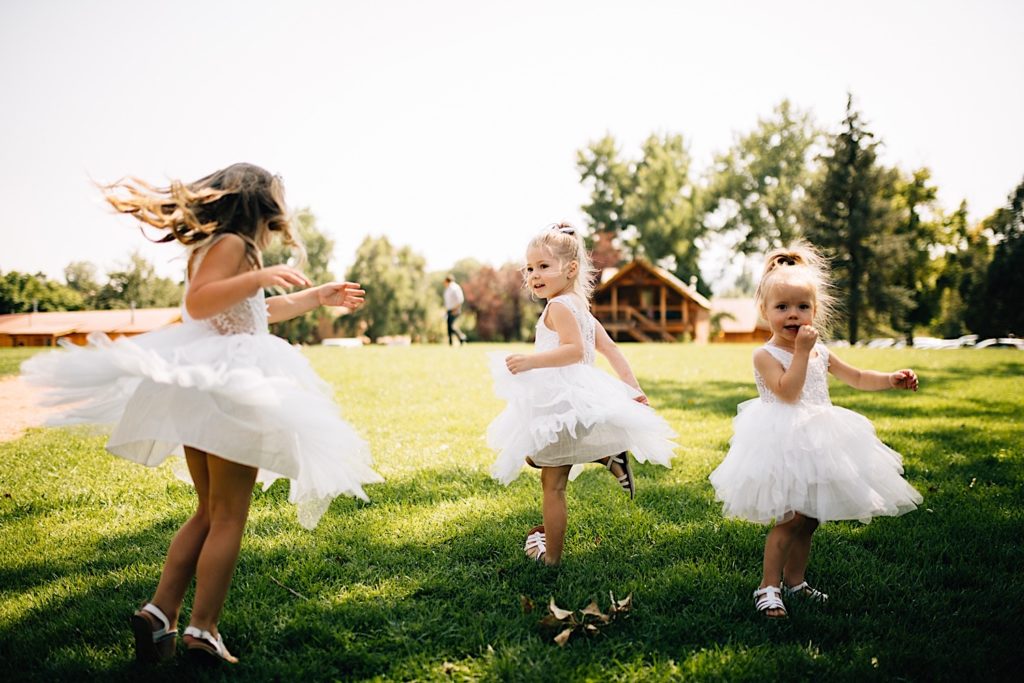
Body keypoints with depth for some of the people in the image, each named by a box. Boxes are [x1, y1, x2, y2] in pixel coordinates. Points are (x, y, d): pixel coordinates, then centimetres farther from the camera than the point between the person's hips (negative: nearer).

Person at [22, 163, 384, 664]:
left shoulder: (215, 247, 22)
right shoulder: (232, 244, -7)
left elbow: (258, 313, 34)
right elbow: (197, 303, -24)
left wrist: (320, 296, 38)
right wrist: (260, 276, -27)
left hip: (205, 390, 9)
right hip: (229, 391, -9)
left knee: (209, 513, 15)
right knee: (228, 517, -2)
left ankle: (160, 611, 9)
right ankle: (203, 629, 1)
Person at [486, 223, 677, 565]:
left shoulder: (559, 306, -12)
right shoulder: (581, 306, 17)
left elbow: (574, 349, -25)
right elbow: (610, 349, 16)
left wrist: (530, 360, -29)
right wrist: (634, 389, 16)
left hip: (561, 404, -9)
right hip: (577, 397, 9)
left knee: (552, 483, 0)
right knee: (538, 461, 22)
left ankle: (551, 555, 9)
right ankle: (609, 457, 12)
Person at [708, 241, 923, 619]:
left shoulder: (820, 353, 11)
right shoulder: (765, 355, -10)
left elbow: (856, 378, 22)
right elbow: (788, 392, -23)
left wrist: (892, 379, 9)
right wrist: (801, 351, -22)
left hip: (817, 444, 7)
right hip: (783, 445, -7)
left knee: (808, 519, 13)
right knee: (790, 519, -11)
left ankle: (795, 581, 27)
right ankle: (768, 586, 1)